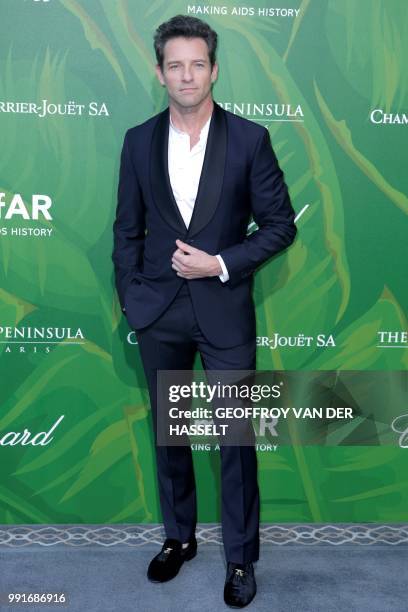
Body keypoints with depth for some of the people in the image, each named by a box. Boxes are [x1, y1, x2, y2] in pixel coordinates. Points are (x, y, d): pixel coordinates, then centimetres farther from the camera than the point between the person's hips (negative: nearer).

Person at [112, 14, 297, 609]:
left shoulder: (249, 138, -5)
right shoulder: (139, 140, 3)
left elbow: (281, 224, -3)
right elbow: (127, 229, 8)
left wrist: (221, 263, -14)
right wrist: (131, 297, 2)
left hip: (225, 310, -2)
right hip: (159, 313, 3)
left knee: (236, 438, 6)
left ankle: (241, 557, 26)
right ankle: (179, 537, 37)